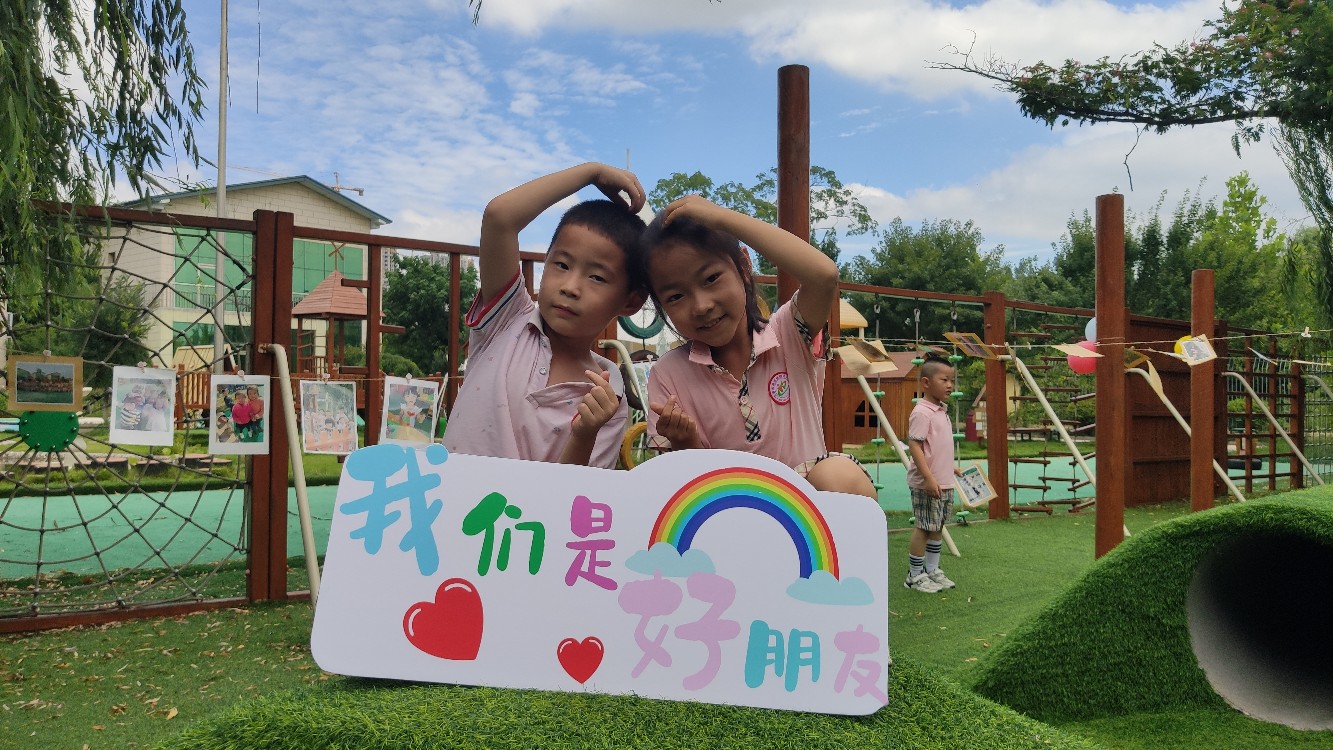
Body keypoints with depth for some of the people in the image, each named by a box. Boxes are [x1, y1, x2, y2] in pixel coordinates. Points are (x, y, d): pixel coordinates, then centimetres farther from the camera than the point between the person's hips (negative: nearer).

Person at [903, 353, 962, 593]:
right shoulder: (921, 412, -17)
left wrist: (951, 468, 23)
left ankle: (932, 571, 27)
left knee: (938, 526, 16)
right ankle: (915, 576, 10)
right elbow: (914, 446, -22)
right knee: (924, 528, -2)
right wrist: (929, 478, -26)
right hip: (927, 484, -9)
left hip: (944, 483, 9)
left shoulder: (942, 411, 12)